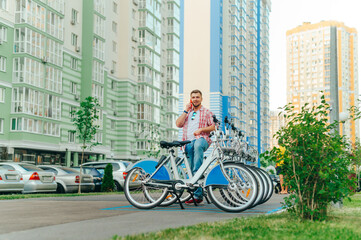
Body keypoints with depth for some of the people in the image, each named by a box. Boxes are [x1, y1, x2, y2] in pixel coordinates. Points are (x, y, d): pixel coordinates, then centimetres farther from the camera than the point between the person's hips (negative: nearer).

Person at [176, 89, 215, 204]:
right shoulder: (187, 113, 28)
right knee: (191, 169, -9)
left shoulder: (207, 112, 17)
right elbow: (178, 124, 11)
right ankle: (198, 195, -8)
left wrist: (201, 129, -10)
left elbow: (214, 126, 4)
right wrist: (186, 111, 8)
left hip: (202, 139, -4)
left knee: (197, 145, -42)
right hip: (189, 142, 4)